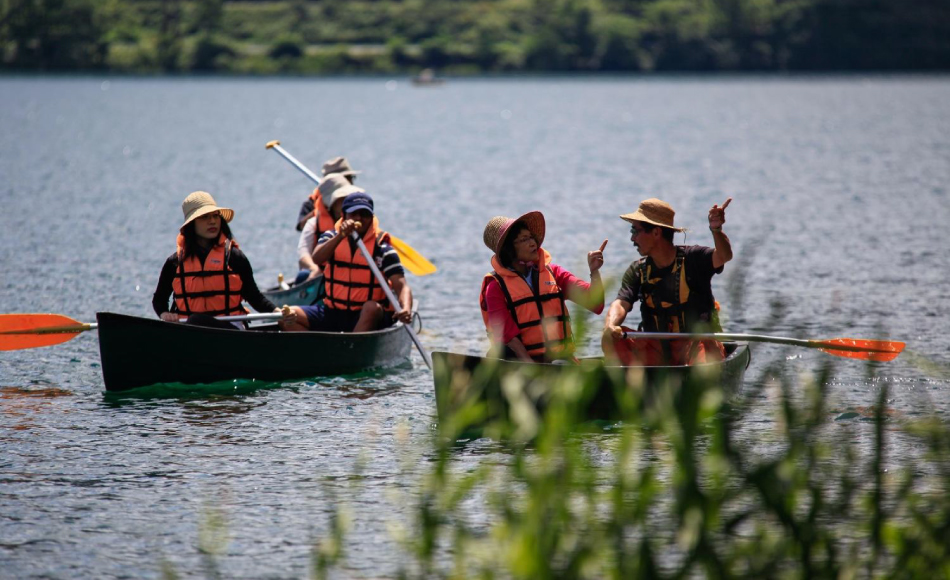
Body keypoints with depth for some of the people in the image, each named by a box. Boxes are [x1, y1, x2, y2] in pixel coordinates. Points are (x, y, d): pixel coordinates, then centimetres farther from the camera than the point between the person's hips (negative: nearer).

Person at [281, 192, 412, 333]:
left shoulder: (382, 248, -4)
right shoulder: (331, 237, 6)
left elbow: (401, 285, -15)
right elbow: (317, 258, -16)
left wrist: (406, 309, -37)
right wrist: (341, 236, -30)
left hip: (368, 317, -3)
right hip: (331, 314, 3)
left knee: (372, 308, -37)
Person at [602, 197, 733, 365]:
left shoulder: (692, 258, -4)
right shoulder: (637, 271, 6)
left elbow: (723, 257, -24)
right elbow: (621, 303, -9)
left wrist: (716, 230, -46)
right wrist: (610, 326, -33)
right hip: (657, 350, 4)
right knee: (612, 340, -20)